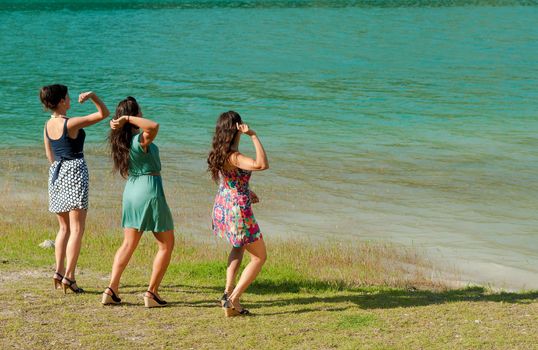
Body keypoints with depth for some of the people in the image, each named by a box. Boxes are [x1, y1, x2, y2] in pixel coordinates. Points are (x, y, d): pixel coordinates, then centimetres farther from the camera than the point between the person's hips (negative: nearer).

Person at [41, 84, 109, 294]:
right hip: (75, 171, -7)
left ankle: (59, 271, 7)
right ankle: (69, 276, -12)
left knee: (64, 228, 15)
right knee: (77, 229, -5)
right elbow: (103, 113, -10)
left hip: (56, 173, 7)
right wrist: (92, 96, -19)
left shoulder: (48, 125, 6)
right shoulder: (71, 124, -14)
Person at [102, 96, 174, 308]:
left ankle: (112, 290, 5)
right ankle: (152, 293, 3)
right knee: (166, 245, 6)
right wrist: (128, 118, -30)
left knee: (128, 244, 14)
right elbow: (154, 126, -40)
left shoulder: (121, 141, 4)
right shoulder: (142, 139, -17)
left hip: (130, 190, 7)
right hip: (150, 191, -7)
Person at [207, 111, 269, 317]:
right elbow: (262, 164, -38)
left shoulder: (218, 153, 3)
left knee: (239, 248, 35)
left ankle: (229, 290, 20)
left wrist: (246, 193, 19)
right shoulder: (233, 156, -24)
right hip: (237, 212, -9)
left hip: (221, 208, 9)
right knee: (259, 257, 8)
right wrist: (253, 136, -33)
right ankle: (233, 300, 1)